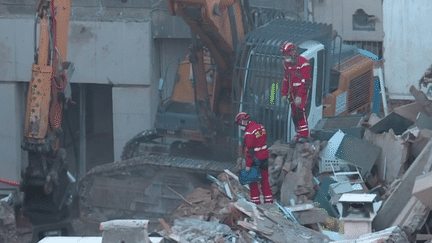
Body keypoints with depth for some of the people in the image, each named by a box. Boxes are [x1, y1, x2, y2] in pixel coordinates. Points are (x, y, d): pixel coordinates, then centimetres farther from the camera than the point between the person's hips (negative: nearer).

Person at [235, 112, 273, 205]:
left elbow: (250, 151, -22)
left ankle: (256, 201, 6)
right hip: (265, 158, 8)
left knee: (253, 181, 4)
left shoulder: (249, 133, -21)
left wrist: (248, 165, -17)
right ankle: (268, 200, 20)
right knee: (264, 180, 15)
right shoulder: (260, 127, 3)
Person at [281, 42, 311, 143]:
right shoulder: (287, 64, 11)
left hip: (301, 90, -8)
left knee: (300, 110, -21)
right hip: (292, 91, 8)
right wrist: (284, 94, 14)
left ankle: (304, 134, -21)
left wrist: (299, 96, -21)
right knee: (294, 114, 6)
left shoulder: (303, 63, -14)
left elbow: (305, 81, -17)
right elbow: (285, 80, 21)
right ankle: (299, 134, 14)